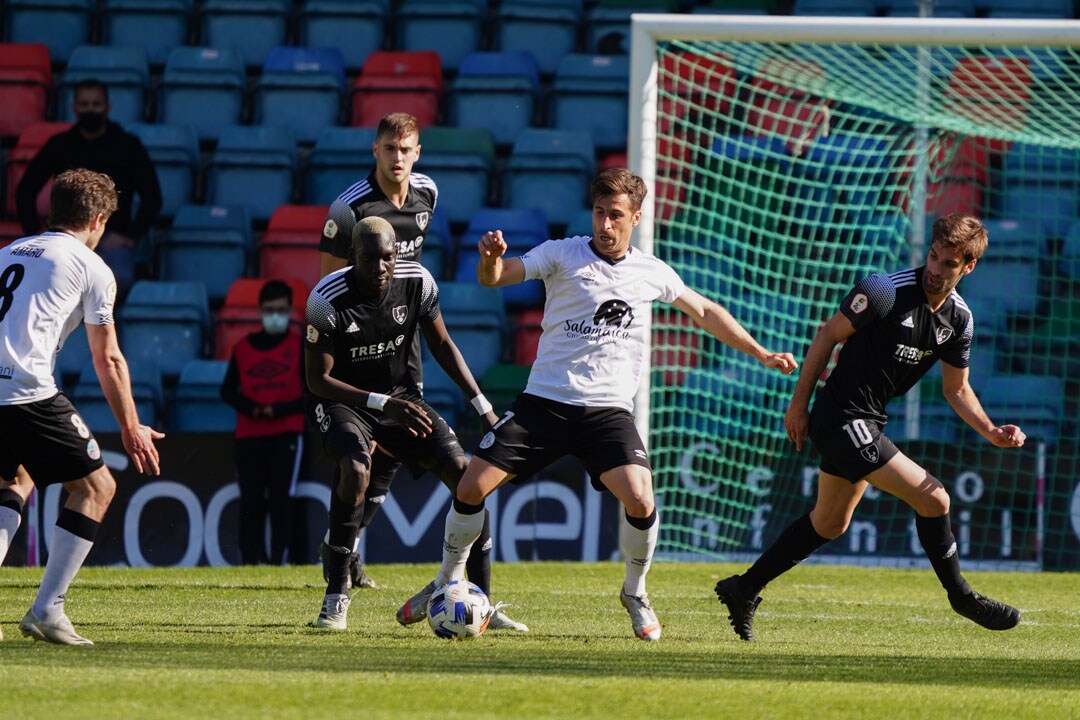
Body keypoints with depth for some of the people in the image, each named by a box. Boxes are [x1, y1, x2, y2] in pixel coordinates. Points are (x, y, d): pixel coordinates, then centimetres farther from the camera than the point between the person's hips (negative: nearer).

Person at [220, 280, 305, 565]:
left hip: (286, 434, -2)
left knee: (280, 501, -9)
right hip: (248, 436, 2)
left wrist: (278, 410, -11)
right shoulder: (244, 347, 12)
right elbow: (228, 390, 15)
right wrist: (251, 408, -5)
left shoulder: (300, 346, 5)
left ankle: (278, 561, -9)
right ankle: (249, 564, 1)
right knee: (250, 503, -2)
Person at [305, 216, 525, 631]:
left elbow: (441, 344, 3)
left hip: (400, 395, 4)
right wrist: (382, 404, -30)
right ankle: (336, 595, -20)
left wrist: (483, 407, -2)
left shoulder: (417, 282, -13)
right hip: (343, 399, -4)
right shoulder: (328, 300, -25)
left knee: (464, 474, -11)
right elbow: (318, 379, -19)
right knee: (355, 471, -35)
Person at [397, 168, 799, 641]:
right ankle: (448, 582, 17)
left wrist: (761, 354, 24)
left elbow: (705, 313, 24)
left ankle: (635, 594, 5)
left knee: (640, 500, -22)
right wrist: (490, 257, -35)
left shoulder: (652, 274, 8)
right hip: (544, 402, -1)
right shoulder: (563, 255, -1)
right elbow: (495, 278, -11)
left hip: (608, 411, 1)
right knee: (471, 488, -9)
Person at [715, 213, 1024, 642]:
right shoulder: (885, 291, -19)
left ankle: (744, 590, 30)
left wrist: (991, 432, -4)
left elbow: (956, 389, 12)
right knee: (932, 498, -12)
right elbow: (828, 335, -10)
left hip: (867, 425, 9)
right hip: (842, 418, -9)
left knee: (830, 524, 20)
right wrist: (799, 403, -8)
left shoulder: (958, 319, 3)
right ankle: (960, 595, 5)